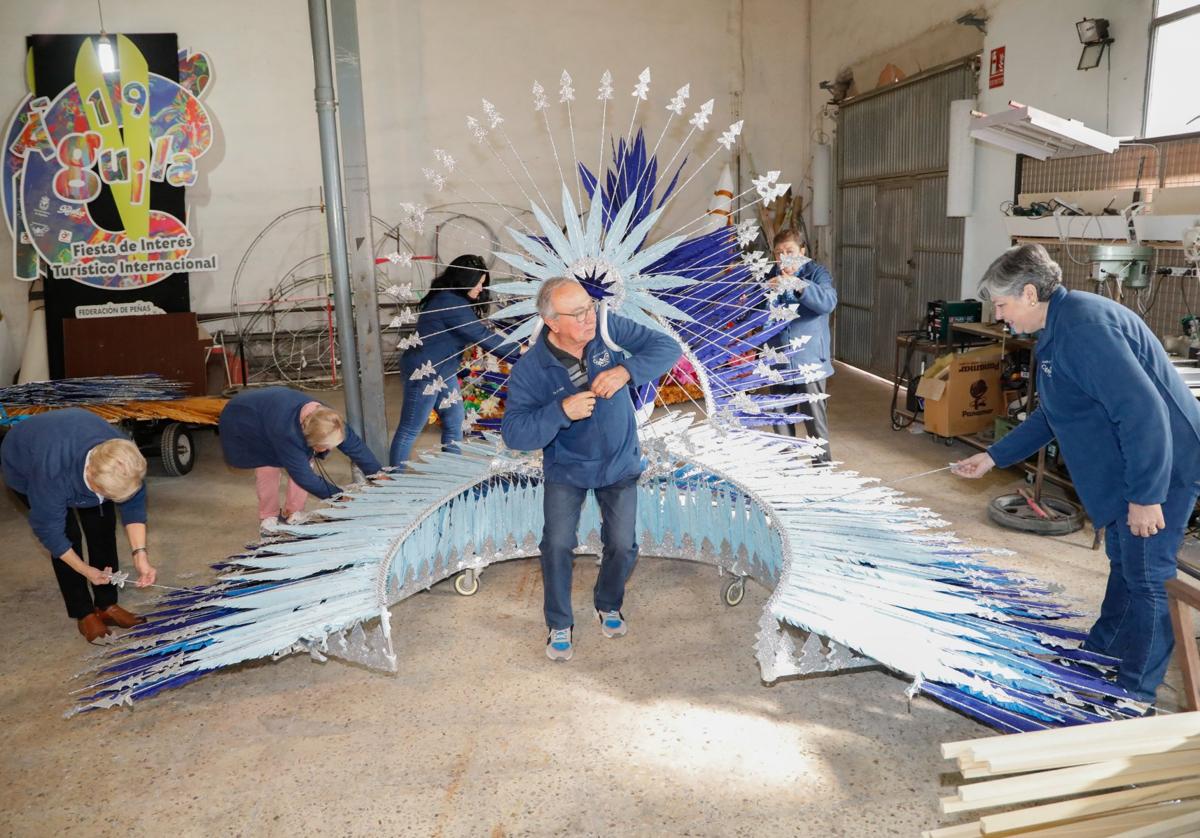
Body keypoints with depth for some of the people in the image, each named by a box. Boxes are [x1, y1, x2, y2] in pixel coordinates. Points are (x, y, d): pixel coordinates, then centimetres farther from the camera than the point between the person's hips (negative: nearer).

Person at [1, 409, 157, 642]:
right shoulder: (52, 474, -44)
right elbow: (49, 529, -29)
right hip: (25, 463, -4)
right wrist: (87, 571, -21)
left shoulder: (122, 459, -34)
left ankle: (107, 605, 7)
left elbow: (134, 503, -19)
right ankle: (84, 614, -1)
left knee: (102, 526, -5)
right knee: (69, 534, -14)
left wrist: (140, 554, -29)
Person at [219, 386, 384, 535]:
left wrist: (378, 473, -18)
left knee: (305, 461, -9)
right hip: (242, 423, -6)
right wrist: (338, 495, -32)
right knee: (268, 468, -19)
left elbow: (355, 446, -19)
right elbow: (304, 476, -38)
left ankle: (293, 512, 8)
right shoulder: (287, 434, -46)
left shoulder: (329, 420, -30)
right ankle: (268, 517, 5)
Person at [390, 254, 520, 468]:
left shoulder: (450, 298, 9)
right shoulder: (451, 303, -23)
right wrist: (517, 350, -18)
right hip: (424, 373, -11)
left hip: (442, 371, 11)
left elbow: (473, 333, 9)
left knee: (455, 419, 16)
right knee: (410, 429, -1)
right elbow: (481, 336, -23)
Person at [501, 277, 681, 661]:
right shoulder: (530, 370, -23)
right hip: (566, 469, -2)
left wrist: (626, 370, -35)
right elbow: (514, 433, -27)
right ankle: (559, 624, 20)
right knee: (558, 544, -5)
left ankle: (608, 605, 37)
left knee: (622, 546, 7)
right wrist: (562, 411, -42)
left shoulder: (608, 329, -18)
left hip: (620, 464, 2)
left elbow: (668, 348, -17)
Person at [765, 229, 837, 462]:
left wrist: (799, 285, -34)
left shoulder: (816, 273, -4)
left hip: (809, 359, -3)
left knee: (815, 417, 2)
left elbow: (828, 302, -21)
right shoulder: (769, 276, 5)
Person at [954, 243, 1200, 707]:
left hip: (1158, 468, -11)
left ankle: (1134, 695, 14)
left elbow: (1143, 409, -30)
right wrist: (994, 456, 18)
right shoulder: (1060, 329, 10)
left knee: (1146, 578, 0)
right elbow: (1052, 415, 19)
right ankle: (1099, 653, 38)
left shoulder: (1083, 327, -25)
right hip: (1130, 465, 11)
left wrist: (1145, 495, -26)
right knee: (1123, 564, 22)